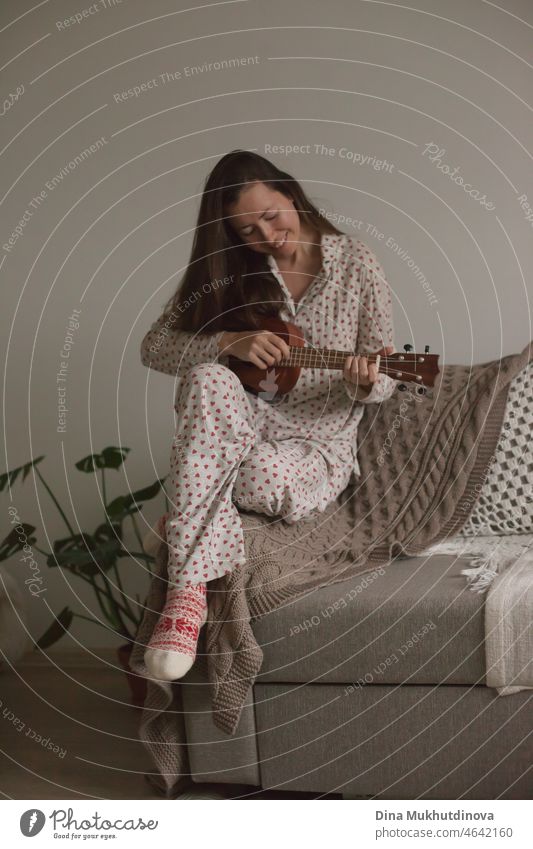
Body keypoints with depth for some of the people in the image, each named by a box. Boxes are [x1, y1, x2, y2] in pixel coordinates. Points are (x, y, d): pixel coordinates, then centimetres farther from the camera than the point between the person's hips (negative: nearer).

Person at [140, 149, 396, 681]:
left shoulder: (355, 263, -2)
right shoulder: (226, 269, 4)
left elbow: (381, 384, 1)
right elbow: (154, 347, -2)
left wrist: (364, 381, -24)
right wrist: (229, 343, -19)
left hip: (321, 443, -2)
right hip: (237, 426, 2)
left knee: (264, 476, -40)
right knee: (207, 381, -35)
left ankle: (188, 518, -4)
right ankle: (188, 588, -37)